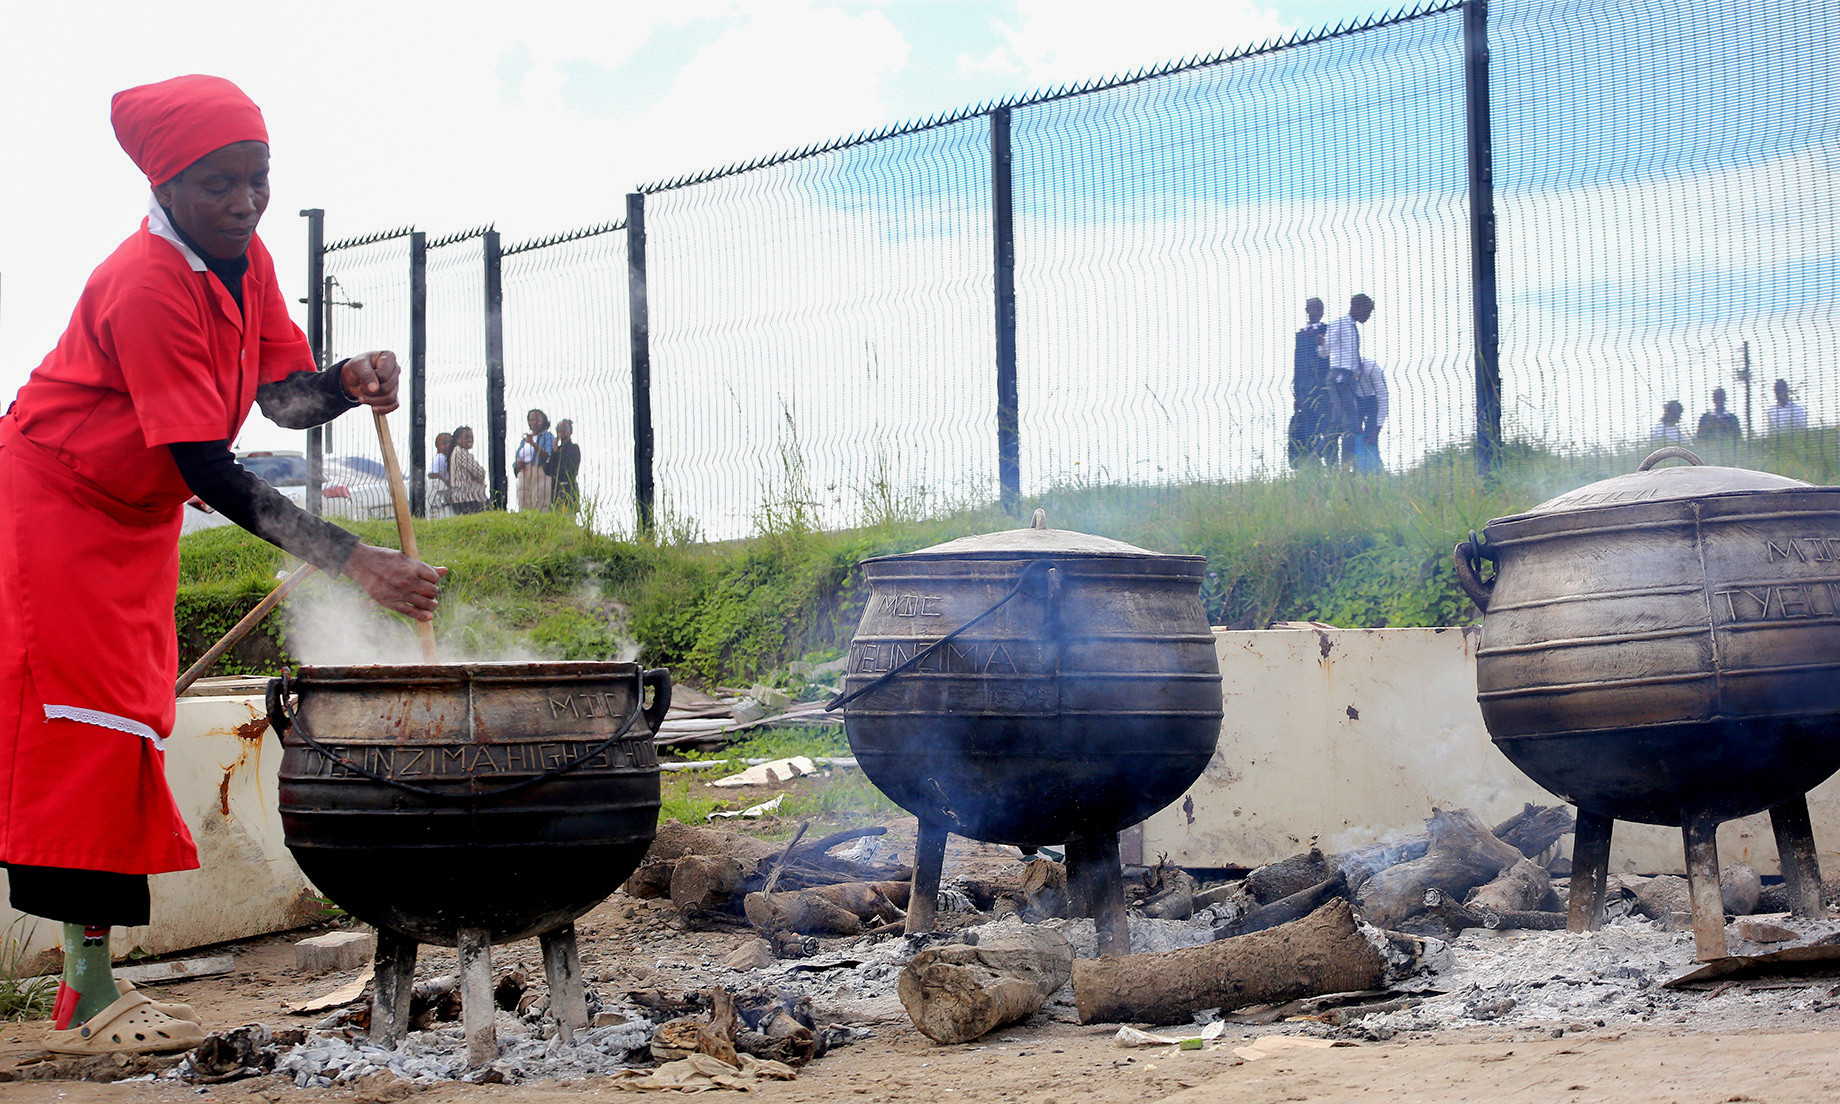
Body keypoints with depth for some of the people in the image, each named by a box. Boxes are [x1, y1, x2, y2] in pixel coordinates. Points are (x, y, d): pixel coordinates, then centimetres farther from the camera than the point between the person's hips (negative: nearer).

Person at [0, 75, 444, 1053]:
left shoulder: (247, 261, -2)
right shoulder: (146, 284, -30)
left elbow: (282, 395, -3)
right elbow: (207, 471, -34)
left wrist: (350, 384, -26)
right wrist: (351, 561, -39)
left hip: (136, 516, 9)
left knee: (128, 720, 6)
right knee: (86, 718, -14)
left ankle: (93, 979, 10)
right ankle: (88, 997, -15)